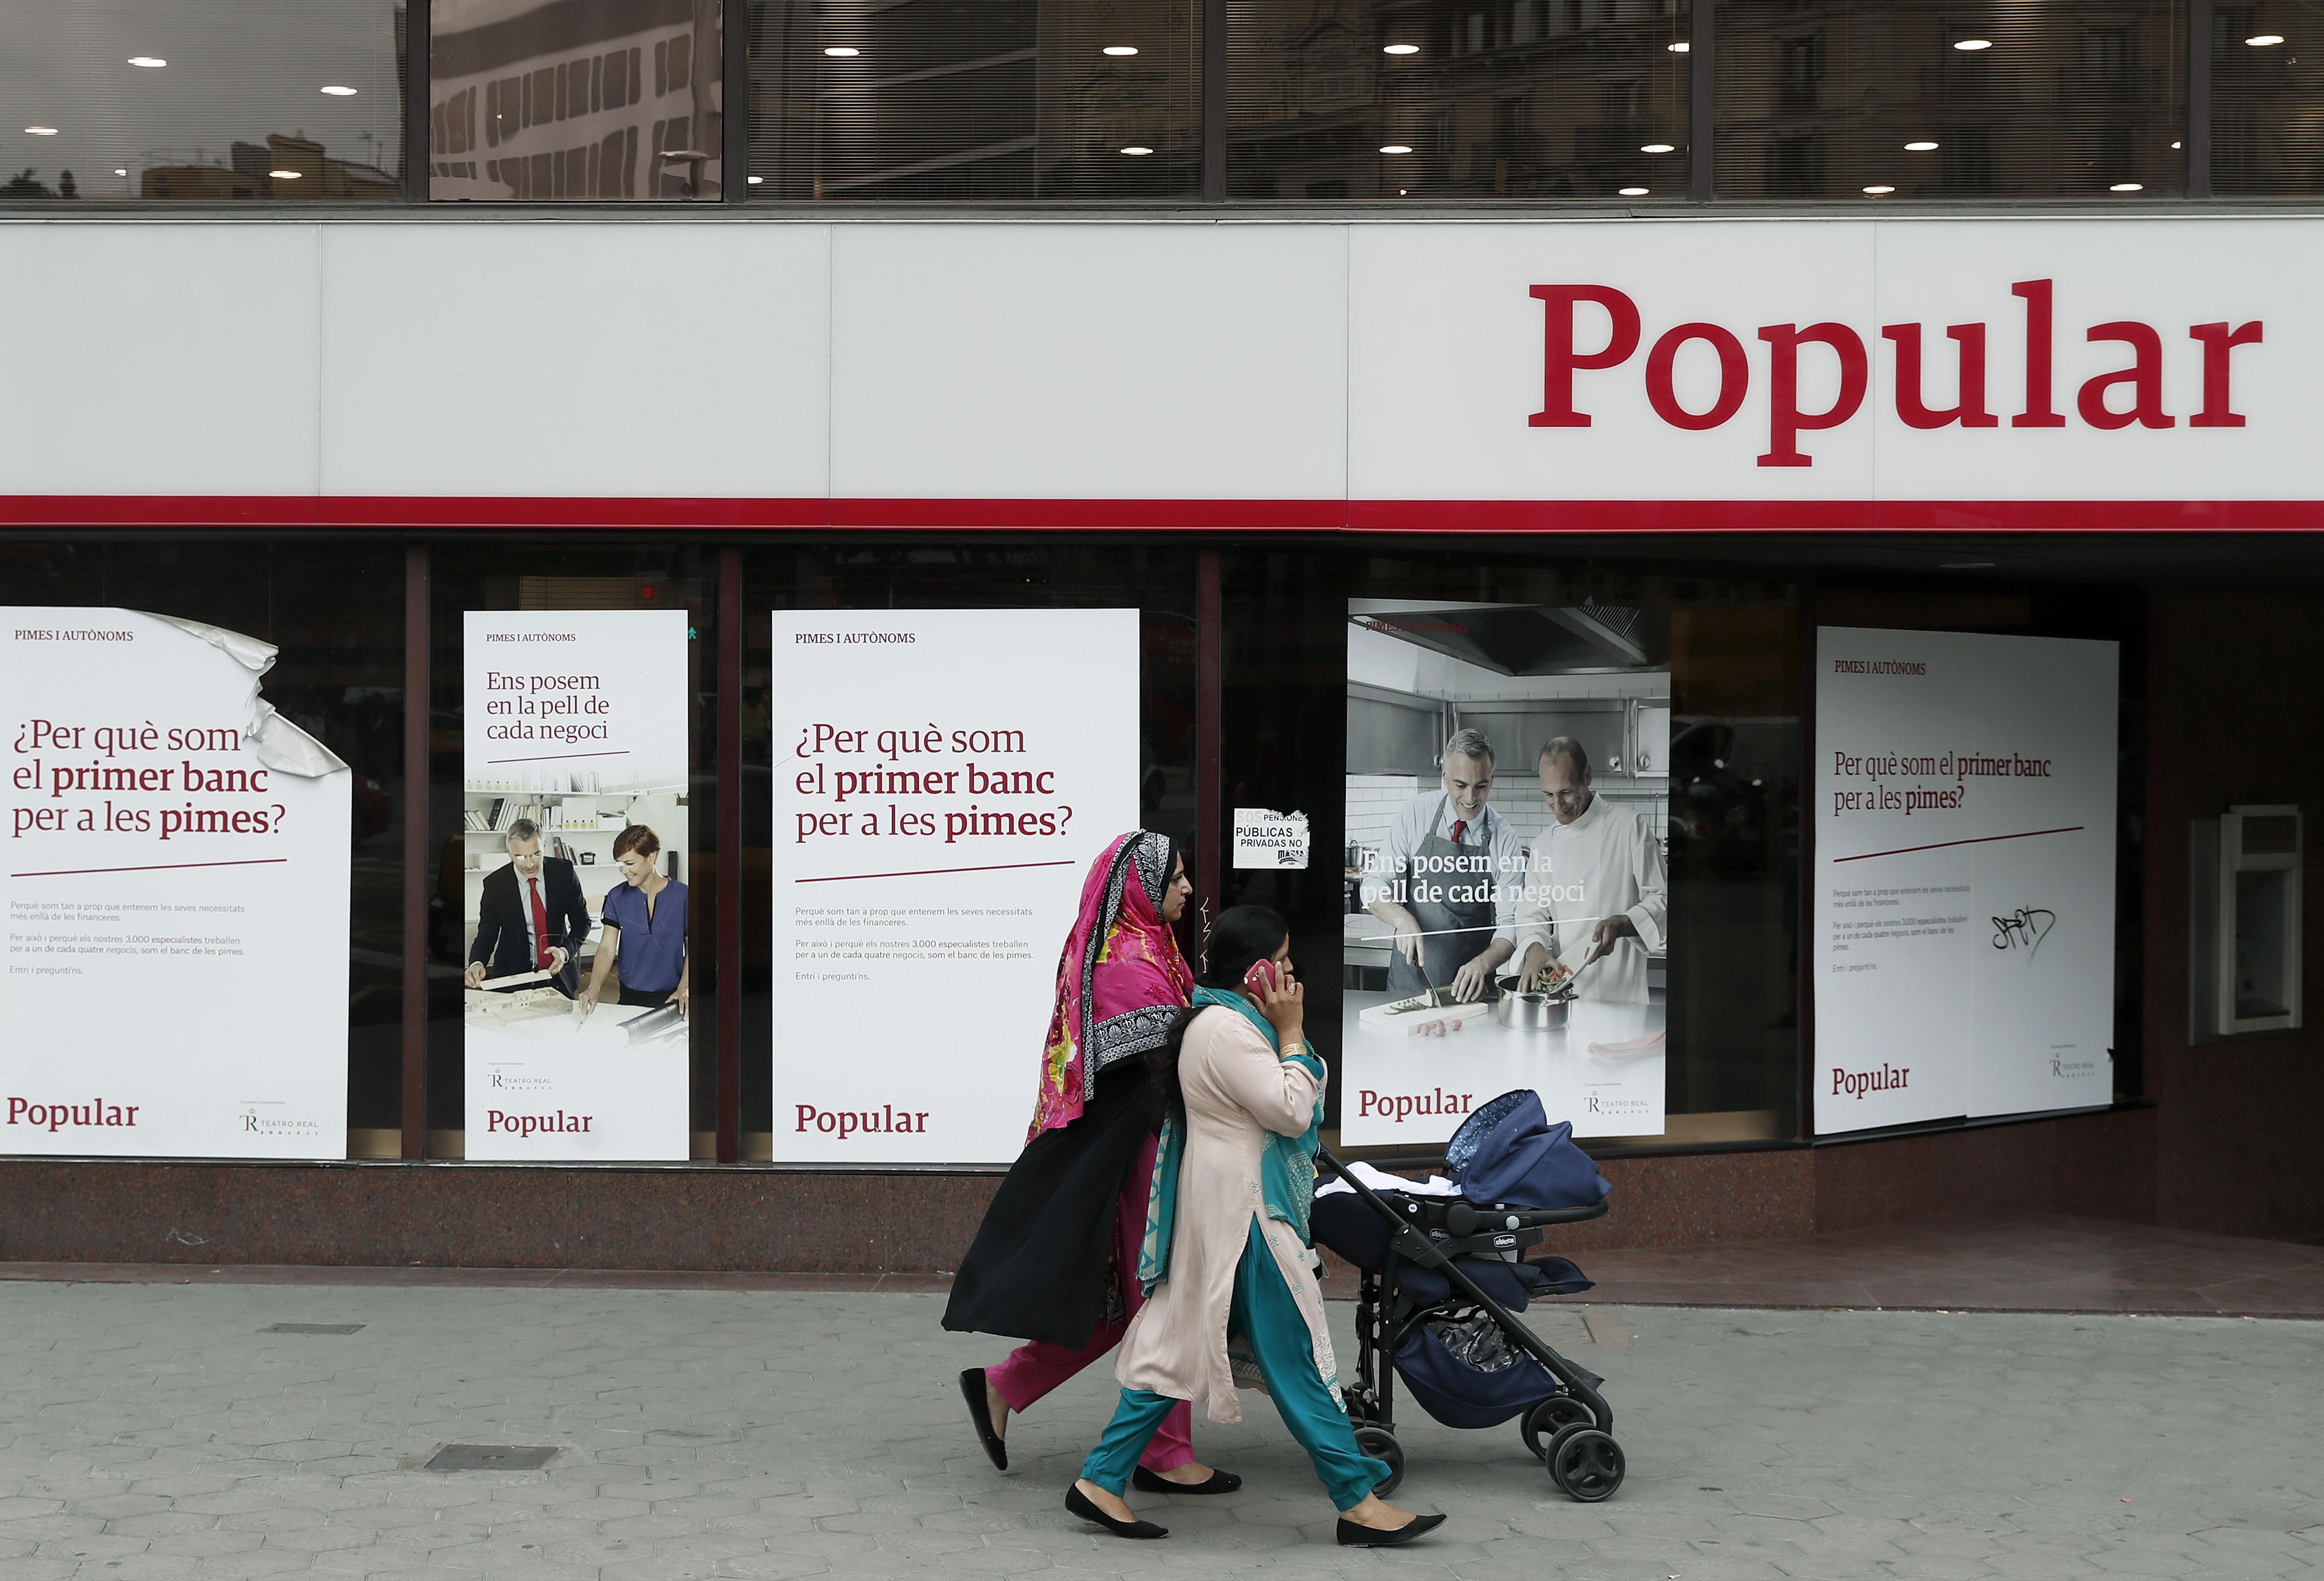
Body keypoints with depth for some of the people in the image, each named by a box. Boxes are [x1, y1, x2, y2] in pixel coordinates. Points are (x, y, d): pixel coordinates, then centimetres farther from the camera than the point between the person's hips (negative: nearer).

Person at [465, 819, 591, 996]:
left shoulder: (564, 871, -4)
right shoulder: (495, 884, -7)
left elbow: (582, 922, 3)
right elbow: (486, 935, -2)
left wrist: (565, 951, -16)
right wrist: (477, 964, -24)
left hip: (560, 974, 1)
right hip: (512, 976, -1)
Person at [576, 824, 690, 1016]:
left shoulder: (682, 896, -4)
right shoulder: (617, 897, 2)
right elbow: (607, 949, -3)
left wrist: (684, 990, -15)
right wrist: (594, 988, -20)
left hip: (670, 999, -2)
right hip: (630, 998, 2)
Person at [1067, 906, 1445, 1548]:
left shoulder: (1219, 1019, 16)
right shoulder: (1228, 1028, -19)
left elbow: (1298, 1102, 22)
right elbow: (1293, 1112, -19)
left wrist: (1286, 1033, 11)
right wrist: (1290, 1032, -12)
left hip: (1218, 1206, 11)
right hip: (1241, 1212, -11)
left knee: (1177, 1347, 11)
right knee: (1295, 1356, -4)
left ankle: (1101, 1481, 11)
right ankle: (1358, 1503, 3)